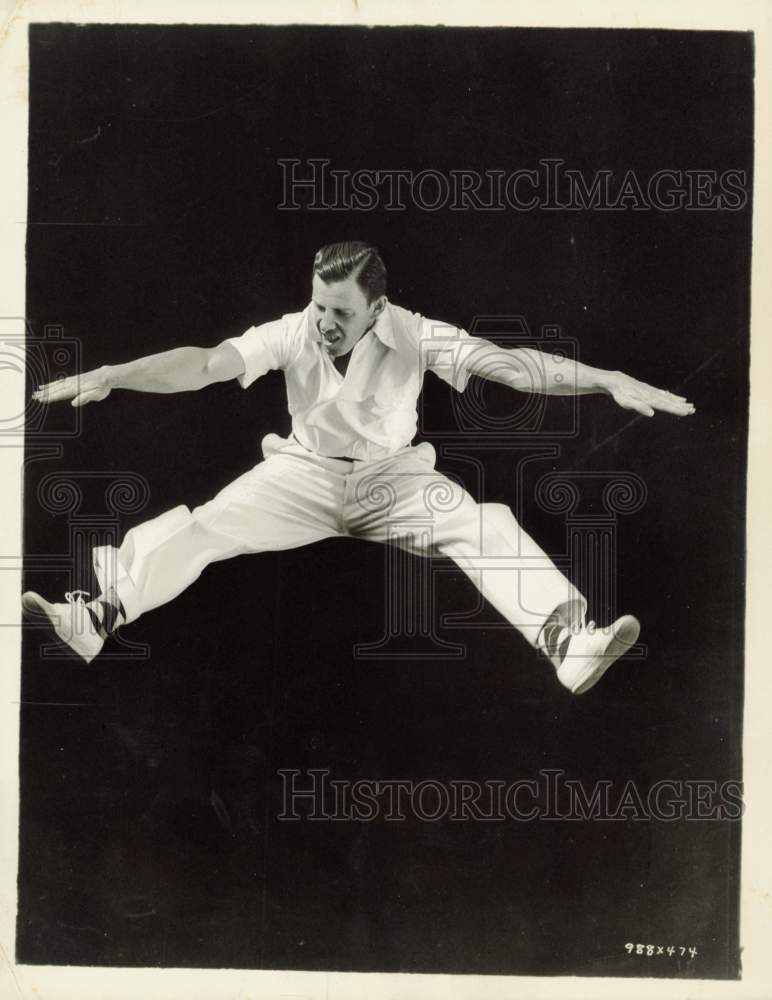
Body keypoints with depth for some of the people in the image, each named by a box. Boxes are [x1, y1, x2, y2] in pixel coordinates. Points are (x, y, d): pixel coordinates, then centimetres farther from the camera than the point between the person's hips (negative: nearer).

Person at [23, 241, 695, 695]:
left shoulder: (415, 336, -17)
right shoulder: (293, 332, -13)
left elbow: (509, 364, -24)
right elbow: (203, 364, -21)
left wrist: (608, 379, -34)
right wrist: (107, 375, -32)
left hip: (393, 474, -1)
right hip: (305, 470, 2)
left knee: (486, 527, -26)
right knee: (203, 526, -18)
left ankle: (569, 641, -33)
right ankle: (98, 616, -18)